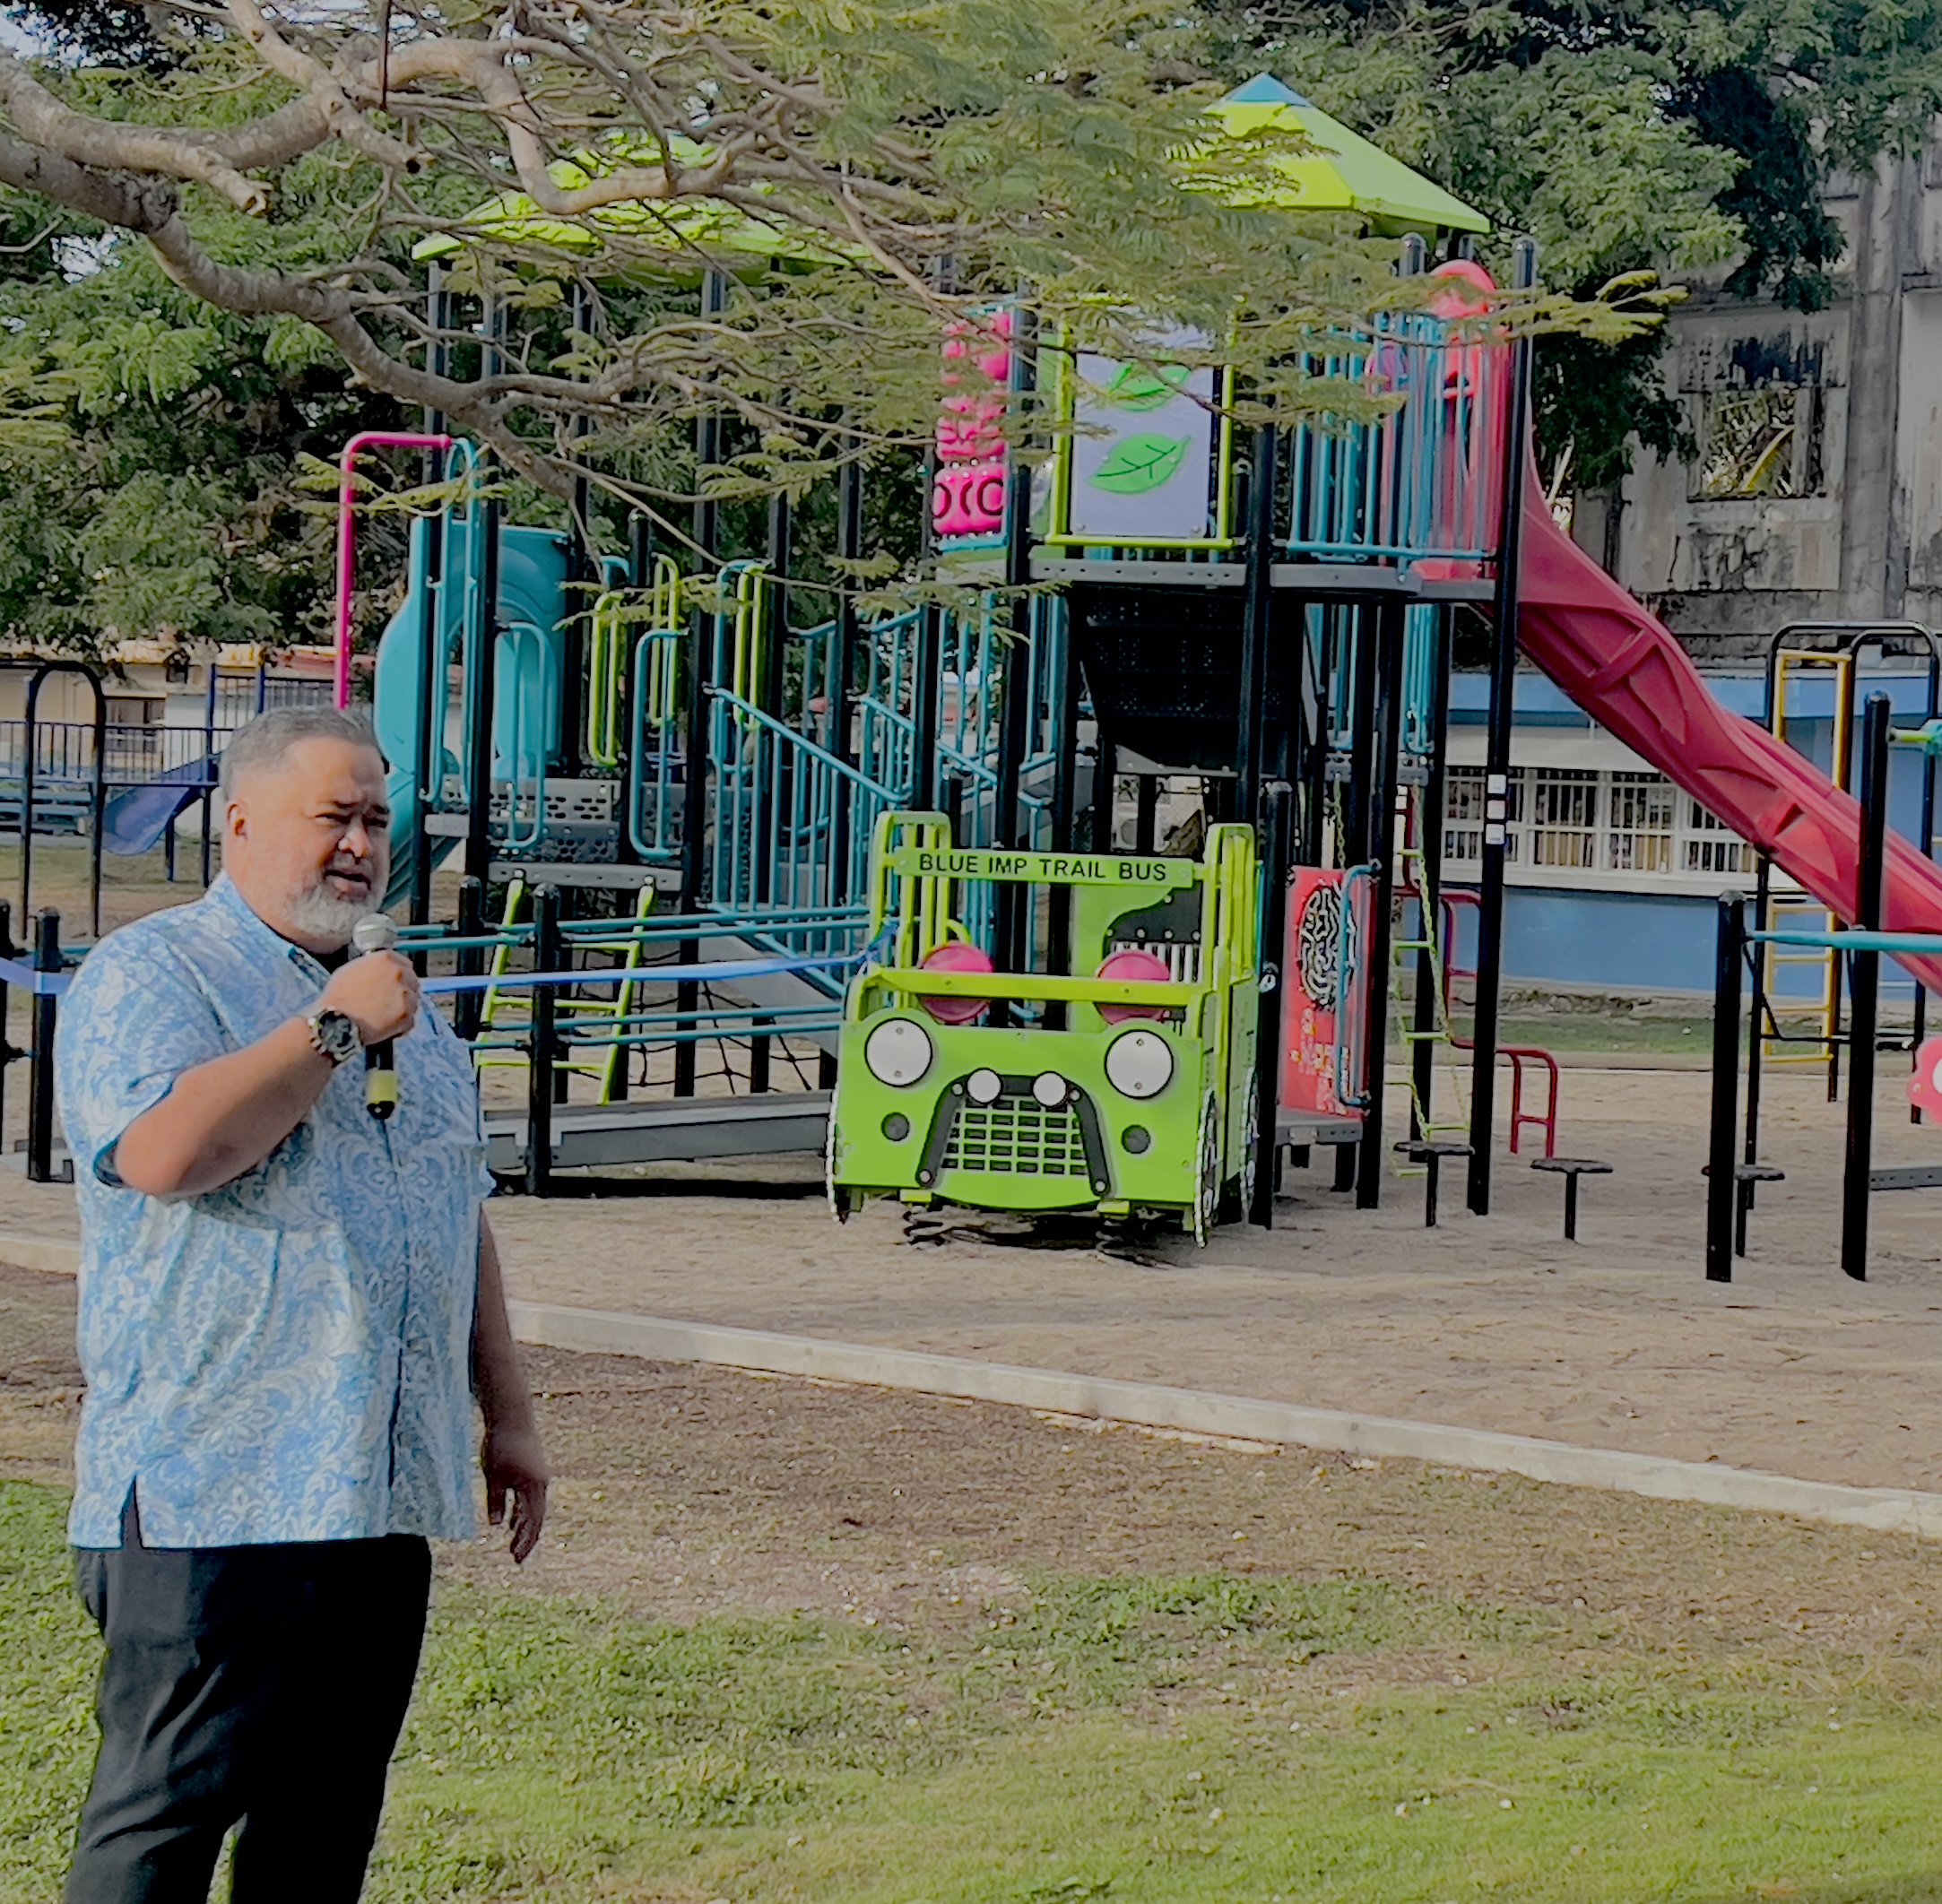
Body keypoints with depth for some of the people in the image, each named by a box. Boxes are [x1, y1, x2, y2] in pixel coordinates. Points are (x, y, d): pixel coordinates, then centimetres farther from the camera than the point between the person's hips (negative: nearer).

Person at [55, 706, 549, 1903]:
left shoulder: (404, 1001, 21)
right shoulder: (150, 975, -3)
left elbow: (466, 1218, 26)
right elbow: (165, 1152, -23)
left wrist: (508, 1415, 21)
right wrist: (333, 1028, -15)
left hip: (387, 1495, 7)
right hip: (212, 1488, -7)